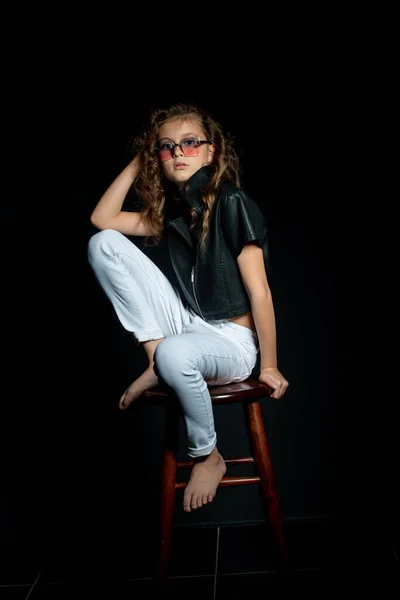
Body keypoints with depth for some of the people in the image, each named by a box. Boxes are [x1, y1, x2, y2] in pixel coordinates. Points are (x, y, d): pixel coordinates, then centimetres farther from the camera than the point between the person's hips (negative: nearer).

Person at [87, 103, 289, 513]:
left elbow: (259, 290, -14)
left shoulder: (232, 202, -13)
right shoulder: (170, 210, 8)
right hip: (187, 323, 6)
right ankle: (157, 360, -5)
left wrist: (269, 367, -12)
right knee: (104, 244, -5)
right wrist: (137, 162, 6)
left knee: (175, 354, -42)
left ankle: (208, 456, -9)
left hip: (233, 341, -5)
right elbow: (101, 219, 9)